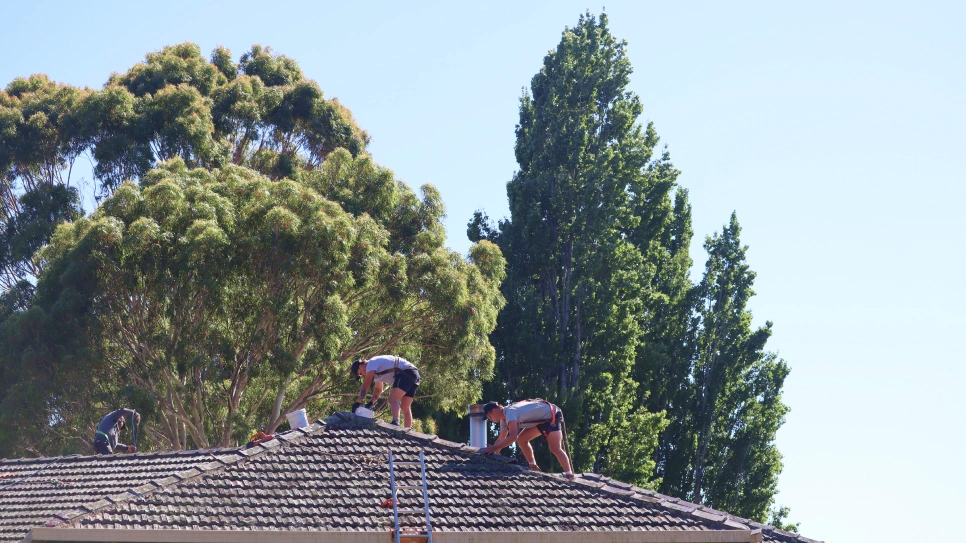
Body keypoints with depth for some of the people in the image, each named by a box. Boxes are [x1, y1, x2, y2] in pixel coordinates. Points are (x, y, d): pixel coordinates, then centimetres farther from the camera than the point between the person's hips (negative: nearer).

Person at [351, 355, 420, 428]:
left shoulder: (371, 363, -2)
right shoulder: (377, 369, 28)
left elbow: (365, 386, -6)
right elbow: (378, 389, 34)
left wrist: (358, 403, -5)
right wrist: (370, 403, 22)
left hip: (406, 373, -10)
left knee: (393, 400, -20)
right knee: (405, 407, 12)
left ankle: (395, 423, -41)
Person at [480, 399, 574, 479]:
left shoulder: (510, 412, -25)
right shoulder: (504, 419, 7)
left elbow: (512, 437, -37)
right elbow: (501, 439, 15)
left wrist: (493, 448, -36)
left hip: (552, 416, -10)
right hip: (542, 419, 10)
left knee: (555, 449, -20)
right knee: (522, 439, 5)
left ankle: (570, 476, -24)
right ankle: (533, 467, 8)